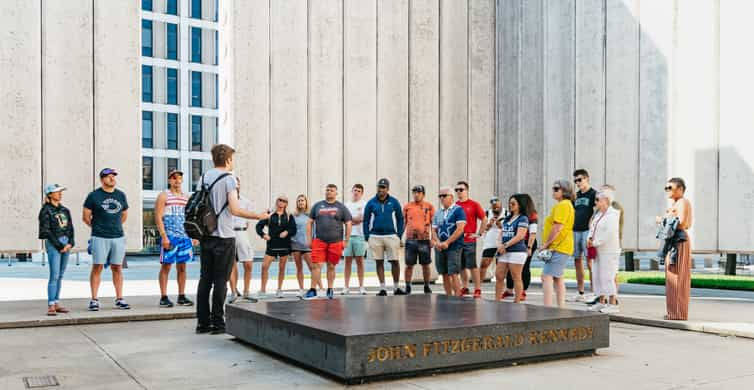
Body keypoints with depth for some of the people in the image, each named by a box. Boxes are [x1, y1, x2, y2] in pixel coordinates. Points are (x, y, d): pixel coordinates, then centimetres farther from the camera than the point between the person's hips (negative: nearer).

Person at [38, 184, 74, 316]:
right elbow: (46, 231, -9)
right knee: (54, 275, -10)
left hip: (66, 243, 6)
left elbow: (70, 228, 12)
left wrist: (70, 243, -2)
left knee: (60, 276, 7)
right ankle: (51, 306, -9)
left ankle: (56, 303, 12)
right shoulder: (46, 211, -4)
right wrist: (59, 245, -10)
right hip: (53, 244, -6)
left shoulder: (65, 210, 14)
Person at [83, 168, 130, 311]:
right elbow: (86, 217, 5)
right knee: (97, 267, -3)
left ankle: (119, 299, 10)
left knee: (117, 268, 6)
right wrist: (98, 227, 12)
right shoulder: (94, 196, 0)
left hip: (118, 237, 4)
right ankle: (94, 300, 2)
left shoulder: (121, 195, 12)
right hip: (99, 238, -4)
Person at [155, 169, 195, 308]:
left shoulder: (186, 197, 17)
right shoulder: (163, 196, 0)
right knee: (166, 266, -3)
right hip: (169, 236, -5)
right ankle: (164, 298, 2)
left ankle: (182, 297, 14)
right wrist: (164, 236, -16)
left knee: (182, 267, 7)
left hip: (184, 236, 5)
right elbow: (158, 218, -7)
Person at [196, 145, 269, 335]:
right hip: (224, 237, -6)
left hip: (206, 236, 6)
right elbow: (235, 210, -17)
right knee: (220, 281, -1)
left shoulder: (204, 177, 11)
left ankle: (203, 322, 12)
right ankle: (217, 323, 3)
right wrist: (259, 216, -9)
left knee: (205, 279, 9)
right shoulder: (229, 179, -9)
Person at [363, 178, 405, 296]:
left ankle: (396, 288, 10)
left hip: (391, 236, -1)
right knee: (379, 262, 6)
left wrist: (399, 235, 0)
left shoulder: (394, 202, 4)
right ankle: (382, 288, 11)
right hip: (375, 236, 1)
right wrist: (367, 236, 1)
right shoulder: (371, 203, 5)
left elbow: (400, 219, 8)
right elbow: (366, 220, 8)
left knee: (395, 262, -1)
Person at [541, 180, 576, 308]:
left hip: (558, 248, -11)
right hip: (562, 247, 11)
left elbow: (557, 227, -21)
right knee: (557, 277, 16)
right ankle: (561, 307, 20)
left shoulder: (563, 205, -14)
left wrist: (546, 244, -14)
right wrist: (548, 244, 16)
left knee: (547, 276, -13)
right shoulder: (567, 204, 19)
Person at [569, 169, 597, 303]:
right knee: (577, 262, 8)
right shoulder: (576, 195, 18)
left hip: (587, 231, -7)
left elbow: (596, 214, -9)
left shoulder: (593, 194, -2)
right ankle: (580, 293, 14)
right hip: (575, 231, 7)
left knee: (590, 262, -8)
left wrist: (590, 229, -17)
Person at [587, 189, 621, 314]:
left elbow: (609, 233, -21)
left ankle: (613, 304, -1)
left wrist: (595, 242, -16)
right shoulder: (599, 214, 14)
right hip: (597, 251, 9)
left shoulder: (613, 214, -12)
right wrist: (590, 239, -1)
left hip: (608, 251, -9)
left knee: (607, 276, -8)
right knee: (598, 276, 10)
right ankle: (601, 301, 17)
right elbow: (592, 227, 17)